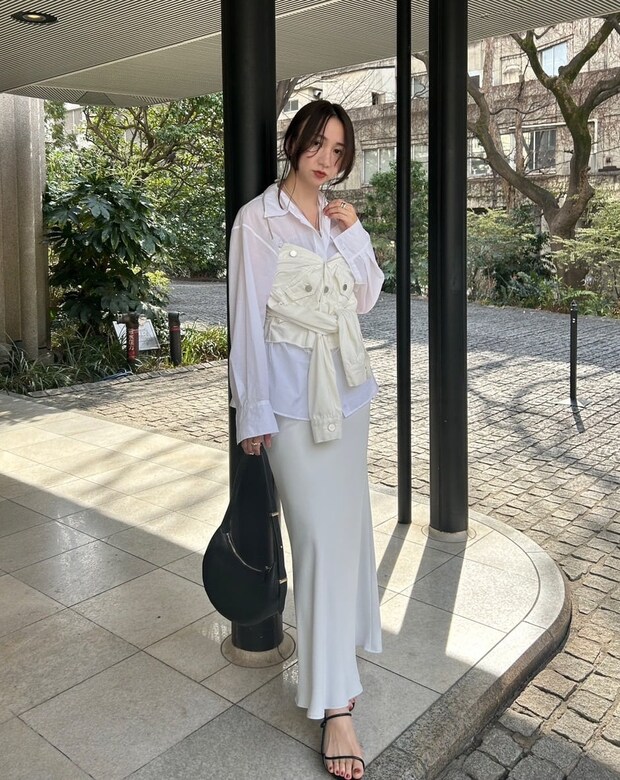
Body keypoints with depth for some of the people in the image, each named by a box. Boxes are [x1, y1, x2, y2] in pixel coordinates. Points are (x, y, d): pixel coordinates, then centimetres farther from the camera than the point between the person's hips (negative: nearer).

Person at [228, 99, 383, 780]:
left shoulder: (338, 219, 12)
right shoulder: (259, 219, -7)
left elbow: (366, 297, 12)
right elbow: (248, 316, -9)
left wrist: (354, 235, -2)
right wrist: (254, 410, -10)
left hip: (345, 383, 7)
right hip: (294, 389, -6)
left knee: (348, 516, 14)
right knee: (321, 533, -9)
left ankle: (344, 630, 36)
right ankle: (334, 704, 0)